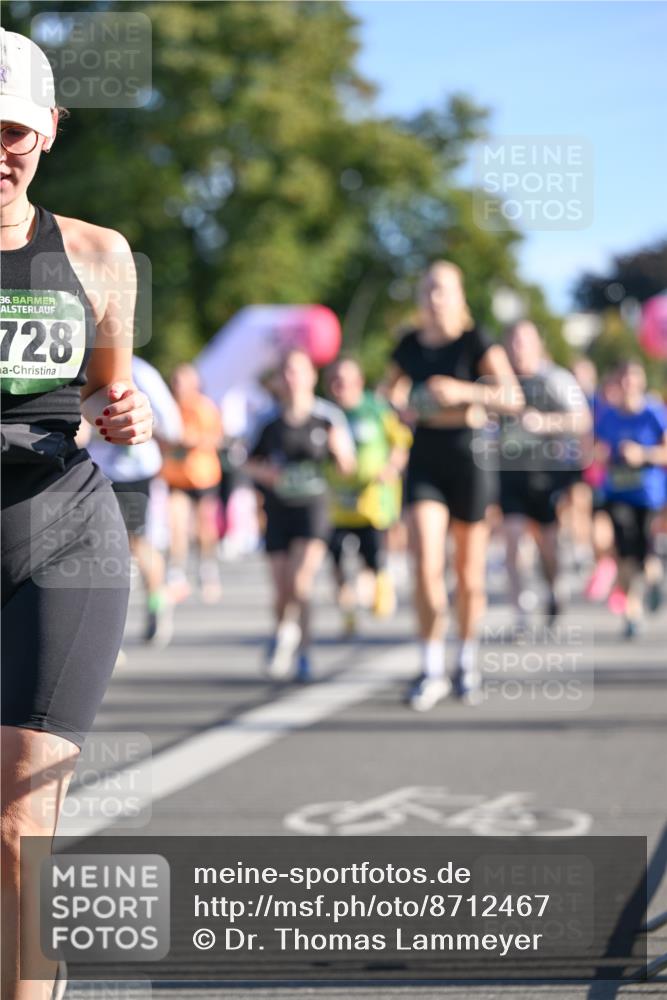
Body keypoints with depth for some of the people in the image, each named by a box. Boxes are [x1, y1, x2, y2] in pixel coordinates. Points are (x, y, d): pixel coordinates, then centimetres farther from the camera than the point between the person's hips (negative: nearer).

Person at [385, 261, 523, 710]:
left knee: (469, 574, 7)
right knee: (426, 566, -12)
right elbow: (393, 393, 25)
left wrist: (464, 391, -30)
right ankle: (432, 670, -5)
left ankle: (468, 663, 25)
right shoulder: (409, 346, 6)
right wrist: (404, 403, 3)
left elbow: (513, 398, -18)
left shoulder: (478, 343, -6)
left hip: (468, 459, -2)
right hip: (424, 458, 2)